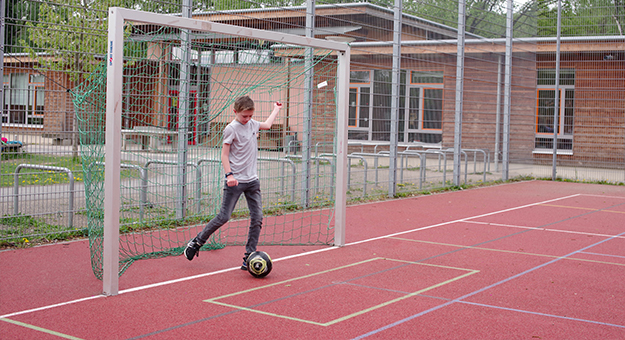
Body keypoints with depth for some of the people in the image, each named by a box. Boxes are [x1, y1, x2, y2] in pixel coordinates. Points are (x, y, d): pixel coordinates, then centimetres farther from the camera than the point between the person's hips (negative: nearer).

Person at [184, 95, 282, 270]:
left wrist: (276, 109, 43)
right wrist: (229, 175, -22)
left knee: (257, 217, -2)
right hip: (236, 181, -6)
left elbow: (267, 125, 34)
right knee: (224, 217, -7)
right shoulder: (231, 128, -9)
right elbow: (224, 154, -11)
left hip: (253, 180, 7)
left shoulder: (252, 124, 11)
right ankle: (196, 243, 11)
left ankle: (249, 257, 4)